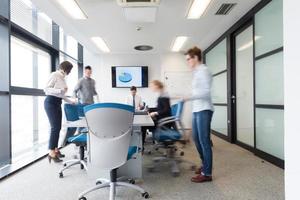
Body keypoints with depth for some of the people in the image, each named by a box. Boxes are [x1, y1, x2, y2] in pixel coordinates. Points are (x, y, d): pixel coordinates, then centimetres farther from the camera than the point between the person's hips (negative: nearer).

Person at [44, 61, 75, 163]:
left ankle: (55, 149, 17)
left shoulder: (62, 78, 15)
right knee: (55, 127, -11)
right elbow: (46, 89, -15)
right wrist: (60, 90, -25)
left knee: (58, 127, 7)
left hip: (58, 103, 8)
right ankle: (51, 152, -5)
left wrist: (70, 101, 23)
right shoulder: (54, 75, -8)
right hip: (50, 102, -8)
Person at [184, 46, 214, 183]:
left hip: (204, 111, -10)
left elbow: (206, 92, -18)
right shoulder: (197, 72, 17)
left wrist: (188, 97, -22)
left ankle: (207, 173, 10)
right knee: (197, 139, 17)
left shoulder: (204, 70, -9)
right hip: (197, 110, 10)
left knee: (204, 141, -2)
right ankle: (205, 165, 34)